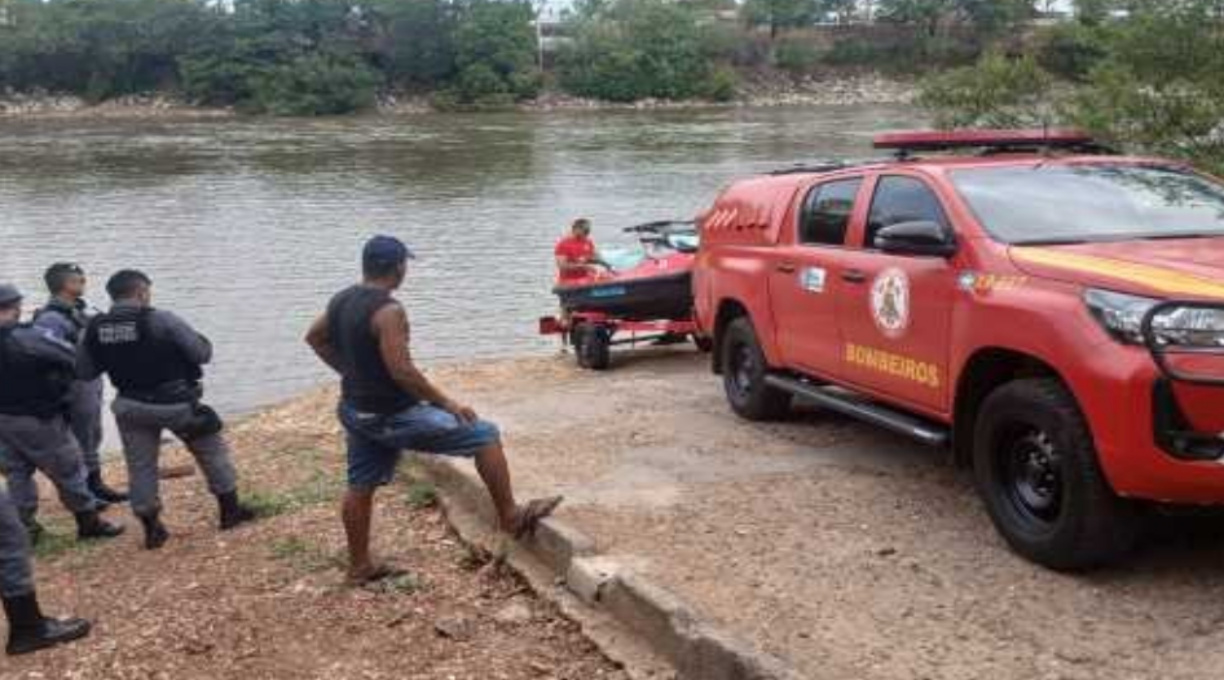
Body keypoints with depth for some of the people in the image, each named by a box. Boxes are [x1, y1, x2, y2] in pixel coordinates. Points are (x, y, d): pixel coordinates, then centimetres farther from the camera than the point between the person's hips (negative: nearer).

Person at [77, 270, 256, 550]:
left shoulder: (96, 328, -5)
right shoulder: (162, 320, -18)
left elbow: (84, 372, 4)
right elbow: (202, 354, -15)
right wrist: (203, 341, 7)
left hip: (131, 406, 3)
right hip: (176, 403, -3)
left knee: (140, 466, 15)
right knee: (212, 451, 16)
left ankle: (152, 529, 18)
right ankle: (230, 510, 24)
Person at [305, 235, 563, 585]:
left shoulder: (341, 300, 4)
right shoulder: (388, 311, -23)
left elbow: (315, 337, 20)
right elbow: (402, 371, -27)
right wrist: (447, 403, -19)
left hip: (356, 410, 9)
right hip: (391, 415, -9)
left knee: (360, 486, 18)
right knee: (485, 435, -4)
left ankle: (360, 566, 29)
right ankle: (511, 517, 4)